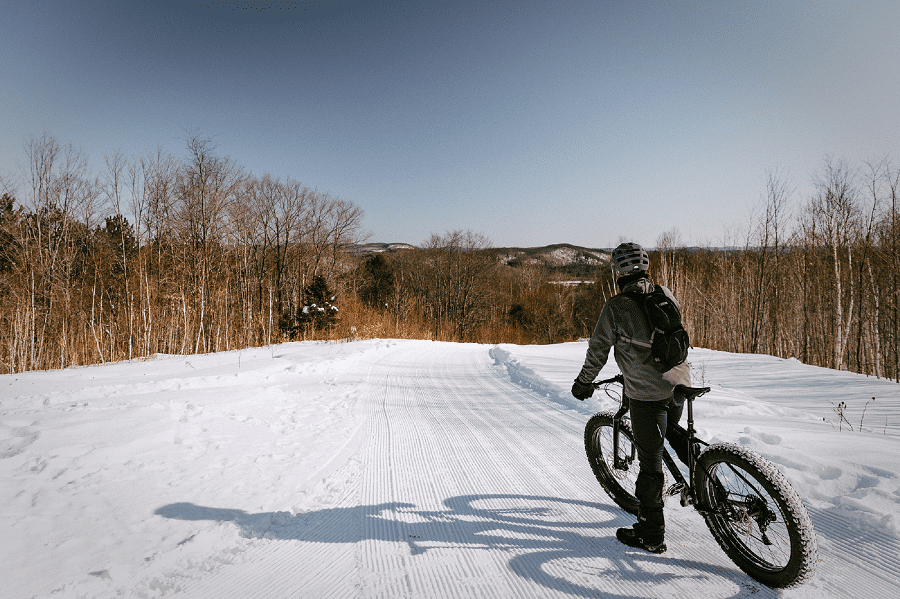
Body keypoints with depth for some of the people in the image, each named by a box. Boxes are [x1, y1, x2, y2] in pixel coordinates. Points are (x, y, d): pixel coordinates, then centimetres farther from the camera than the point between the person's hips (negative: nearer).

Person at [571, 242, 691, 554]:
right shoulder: (664, 294, 7)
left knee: (650, 462, 4)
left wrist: (583, 383, 9)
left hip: (646, 393, -6)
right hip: (679, 382, 6)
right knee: (673, 432, 35)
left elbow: (598, 349, -6)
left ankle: (651, 535, 16)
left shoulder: (615, 306, -11)